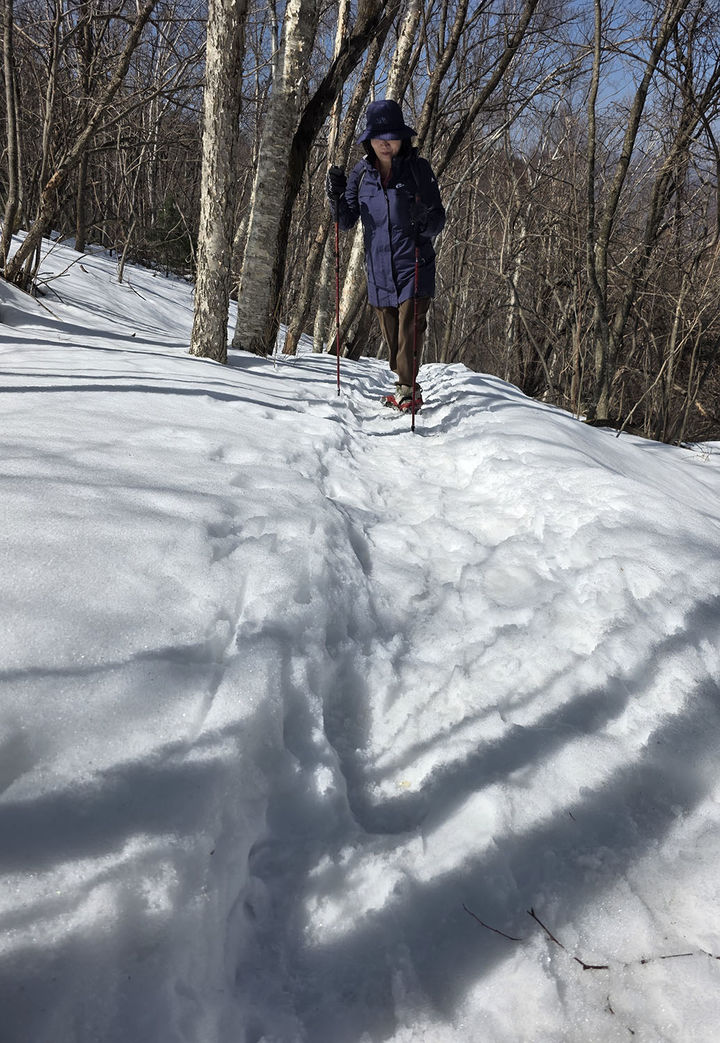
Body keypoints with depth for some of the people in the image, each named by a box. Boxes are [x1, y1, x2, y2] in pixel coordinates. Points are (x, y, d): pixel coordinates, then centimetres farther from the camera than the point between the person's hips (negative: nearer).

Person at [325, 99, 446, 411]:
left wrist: (424, 219, -29)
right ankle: (404, 384, 25)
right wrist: (336, 196, -11)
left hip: (413, 264, -4)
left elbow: (438, 222, -6)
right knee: (390, 331, 11)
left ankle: (408, 389, -1)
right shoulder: (361, 172, 4)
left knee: (410, 327, -10)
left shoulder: (418, 168, -6)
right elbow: (347, 222, 7)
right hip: (378, 268, 4)